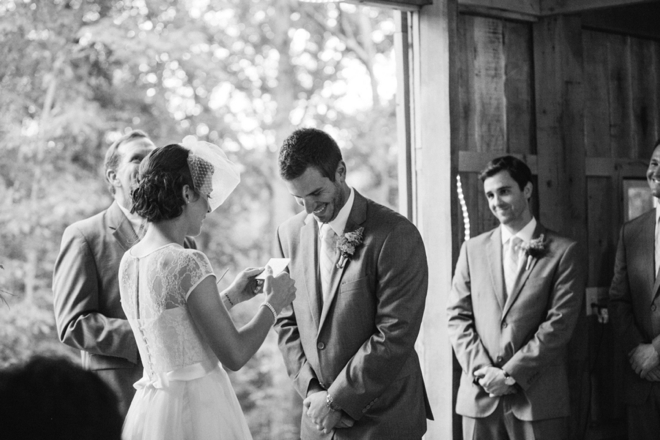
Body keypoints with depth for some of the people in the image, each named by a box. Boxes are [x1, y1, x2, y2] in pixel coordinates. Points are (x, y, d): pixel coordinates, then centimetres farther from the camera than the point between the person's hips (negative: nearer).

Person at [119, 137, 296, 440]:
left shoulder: (129, 261, 6)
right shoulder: (187, 263, -18)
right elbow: (234, 355, -16)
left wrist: (230, 296, 20)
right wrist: (273, 303, -1)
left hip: (150, 405, 8)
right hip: (197, 409, -8)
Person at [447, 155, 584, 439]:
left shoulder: (562, 251, 0)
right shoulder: (473, 249, 11)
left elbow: (559, 324, -6)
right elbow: (457, 316, 7)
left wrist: (511, 373, -11)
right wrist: (482, 370, -7)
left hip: (539, 399, -3)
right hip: (479, 397, 3)